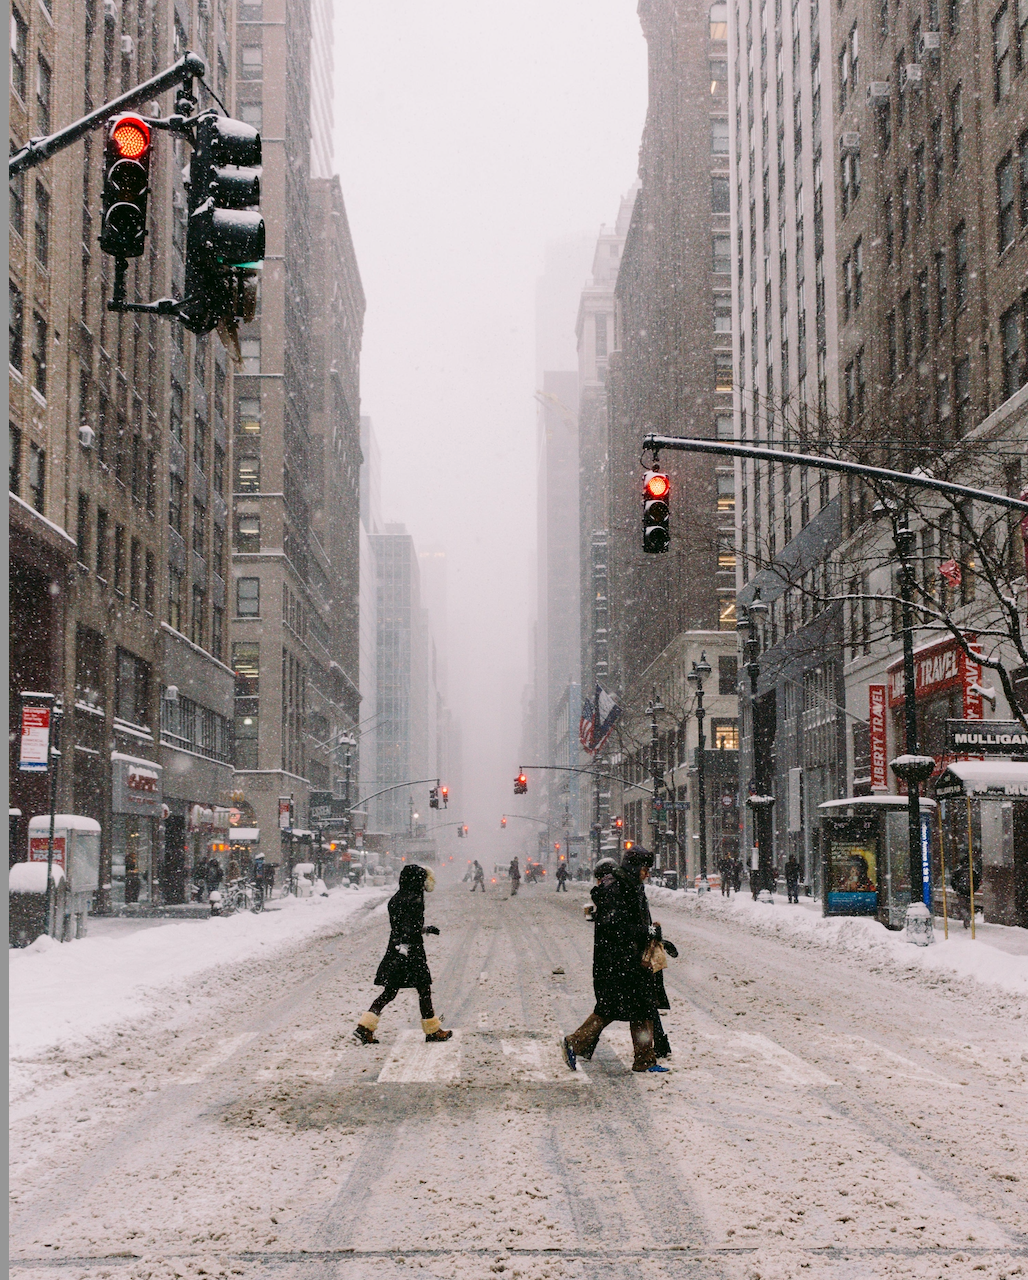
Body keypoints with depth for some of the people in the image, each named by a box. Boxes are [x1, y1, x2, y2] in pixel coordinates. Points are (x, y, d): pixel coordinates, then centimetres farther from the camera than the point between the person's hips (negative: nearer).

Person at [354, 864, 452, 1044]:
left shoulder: (396, 899, 12)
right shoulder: (415, 900, -14)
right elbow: (408, 927, -22)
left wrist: (425, 928, 32)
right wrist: (404, 947, -27)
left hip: (394, 951, 8)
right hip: (412, 952, -8)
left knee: (390, 992, 8)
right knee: (424, 989, 6)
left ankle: (364, 1027, -2)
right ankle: (432, 1031, 16)